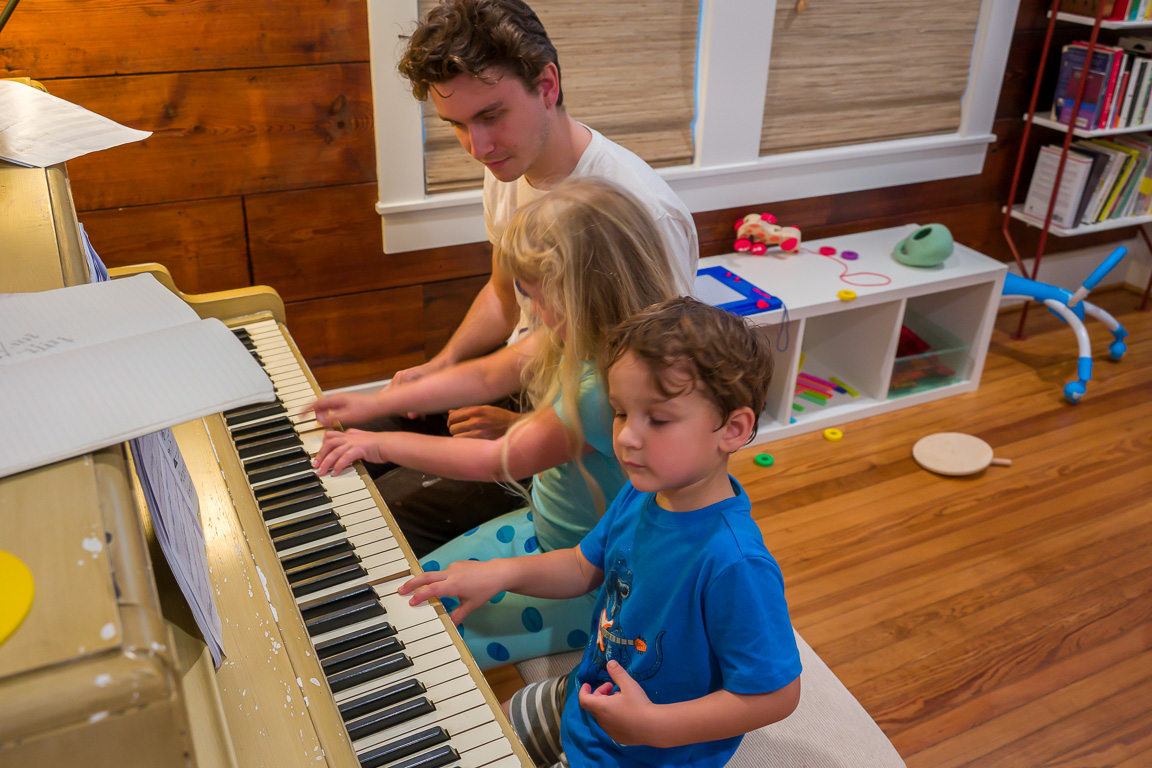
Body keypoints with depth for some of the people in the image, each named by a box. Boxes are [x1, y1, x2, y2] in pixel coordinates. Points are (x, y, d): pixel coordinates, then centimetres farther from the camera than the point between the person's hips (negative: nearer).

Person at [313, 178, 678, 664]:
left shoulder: (610, 385, -36)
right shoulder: (579, 337, -8)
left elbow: (497, 461, -26)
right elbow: (485, 376, 4)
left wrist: (382, 444, -12)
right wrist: (372, 405, 5)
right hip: (545, 527, 9)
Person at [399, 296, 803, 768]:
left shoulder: (735, 565, -37)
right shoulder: (640, 495, -12)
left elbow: (776, 694, -30)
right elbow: (585, 566, 5)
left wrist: (652, 725, -31)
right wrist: (502, 573, -10)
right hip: (587, 694, 8)